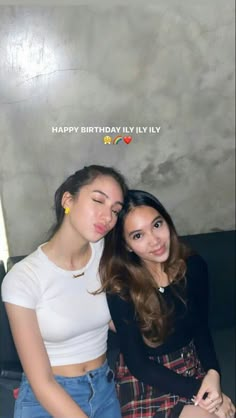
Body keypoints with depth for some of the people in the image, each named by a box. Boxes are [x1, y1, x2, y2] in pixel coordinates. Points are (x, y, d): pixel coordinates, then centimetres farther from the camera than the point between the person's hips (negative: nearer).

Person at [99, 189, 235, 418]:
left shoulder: (193, 266, -8)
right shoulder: (121, 289, -20)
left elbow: (200, 327, 4)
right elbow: (138, 363, -15)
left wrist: (212, 373, -13)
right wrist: (198, 391, -20)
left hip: (192, 368, 5)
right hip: (145, 384, -4)